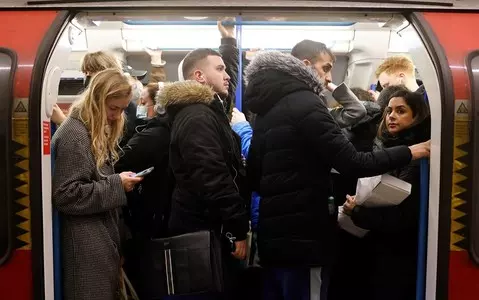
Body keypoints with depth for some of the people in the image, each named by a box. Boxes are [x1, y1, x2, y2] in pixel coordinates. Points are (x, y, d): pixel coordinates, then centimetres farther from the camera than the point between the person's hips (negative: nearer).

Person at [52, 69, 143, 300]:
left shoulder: (99, 130, 13)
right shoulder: (73, 135, -17)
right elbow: (66, 195, -22)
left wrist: (119, 180, 6)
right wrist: (116, 185, -20)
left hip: (104, 233, 10)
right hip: (86, 243, -10)